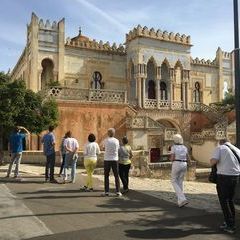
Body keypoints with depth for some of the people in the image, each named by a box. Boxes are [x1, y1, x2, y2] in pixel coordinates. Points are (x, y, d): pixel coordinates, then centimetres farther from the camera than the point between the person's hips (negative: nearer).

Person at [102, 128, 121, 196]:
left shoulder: (105, 140, -3)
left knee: (106, 176, 7)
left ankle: (106, 191, 6)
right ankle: (118, 191, 6)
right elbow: (118, 148, 10)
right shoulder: (116, 141, 0)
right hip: (115, 160, 1)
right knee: (116, 176, 8)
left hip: (107, 160, -1)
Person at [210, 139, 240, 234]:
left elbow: (213, 161, -17)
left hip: (224, 176, -6)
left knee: (224, 201, 5)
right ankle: (231, 222, 27)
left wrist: (211, 161, 5)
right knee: (230, 200, 20)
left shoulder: (219, 148, -4)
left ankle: (230, 226, 7)